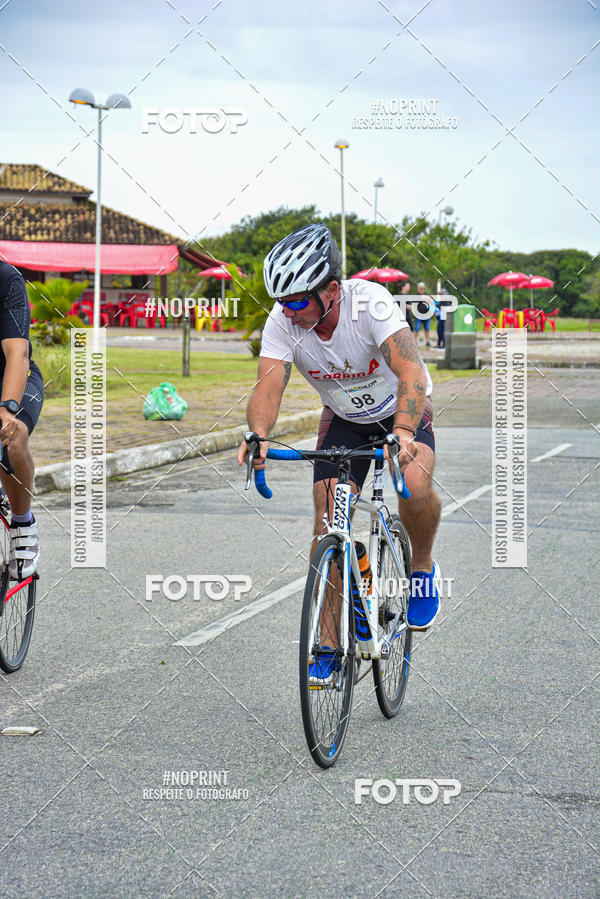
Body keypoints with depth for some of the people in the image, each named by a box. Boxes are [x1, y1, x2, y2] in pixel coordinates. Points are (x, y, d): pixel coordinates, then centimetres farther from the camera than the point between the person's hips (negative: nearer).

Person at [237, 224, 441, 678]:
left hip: (402, 408, -3)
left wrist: (402, 432, -61)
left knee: (415, 487, -30)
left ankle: (423, 568, 0)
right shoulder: (282, 322, -24)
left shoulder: (371, 302, -34)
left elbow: (411, 373, -43)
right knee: (329, 516, -11)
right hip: (343, 418, 3)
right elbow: (268, 386, -33)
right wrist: (259, 434, -54)